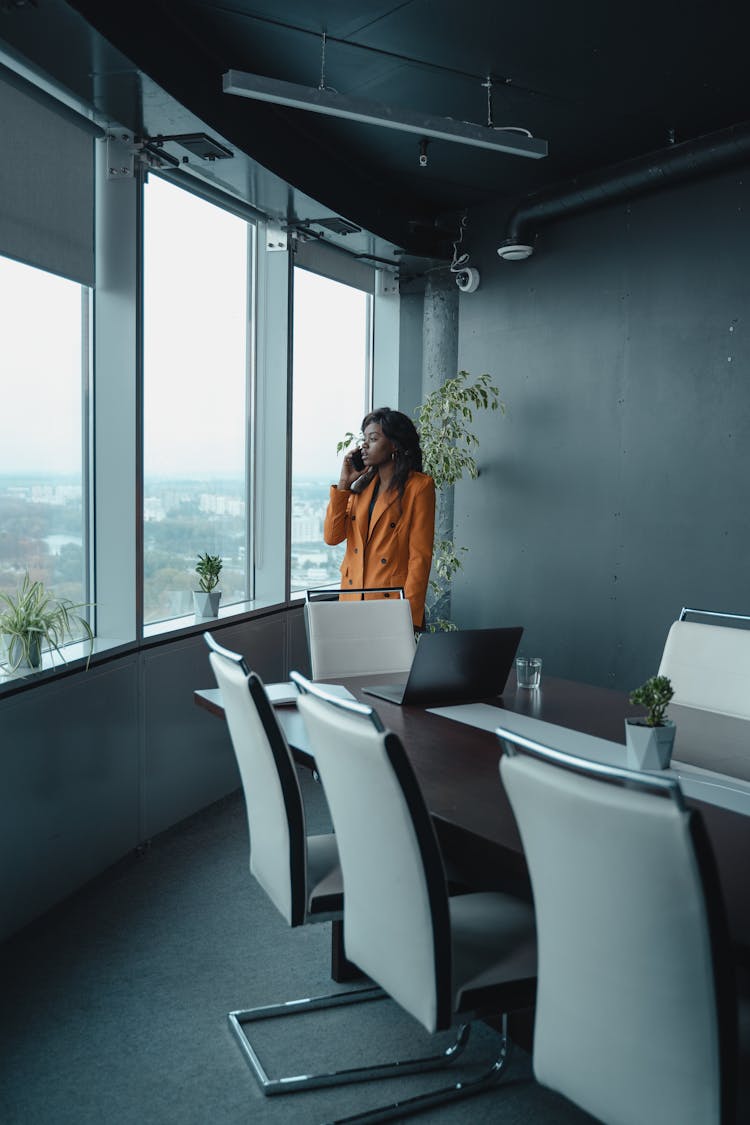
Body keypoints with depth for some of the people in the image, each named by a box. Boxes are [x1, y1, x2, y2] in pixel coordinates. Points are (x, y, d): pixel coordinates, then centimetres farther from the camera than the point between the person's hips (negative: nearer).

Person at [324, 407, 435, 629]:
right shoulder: (362, 484, 11)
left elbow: (420, 557, -12)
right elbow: (332, 536, 3)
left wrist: (410, 616, -17)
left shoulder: (419, 486, -7)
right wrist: (344, 483, -1)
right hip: (352, 600, 5)